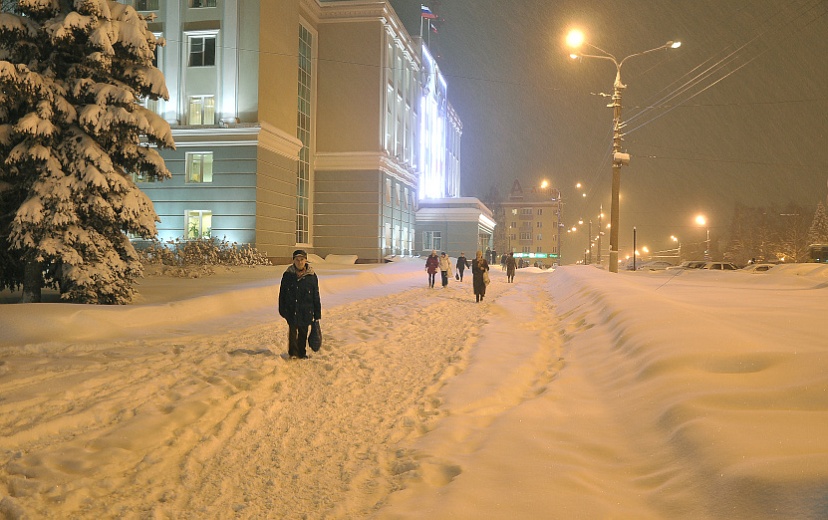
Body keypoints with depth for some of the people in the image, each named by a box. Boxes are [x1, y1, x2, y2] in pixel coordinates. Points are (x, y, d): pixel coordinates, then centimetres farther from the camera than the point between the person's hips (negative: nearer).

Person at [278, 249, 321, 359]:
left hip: (306, 311, 0)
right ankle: (293, 352, 17)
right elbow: (282, 294, 5)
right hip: (291, 310, 0)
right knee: (292, 331, 2)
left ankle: (302, 353, 26)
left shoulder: (312, 276, -4)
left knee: (303, 333, 11)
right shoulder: (288, 275, -3)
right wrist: (282, 309, 2)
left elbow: (316, 296, 2)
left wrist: (317, 314, 2)